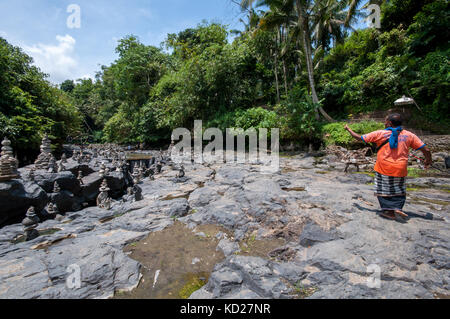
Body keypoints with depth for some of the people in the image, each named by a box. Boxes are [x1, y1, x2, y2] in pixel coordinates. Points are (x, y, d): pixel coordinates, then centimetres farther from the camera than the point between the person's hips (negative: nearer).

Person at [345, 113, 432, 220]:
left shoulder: (379, 134, -9)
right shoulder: (409, 135, 1)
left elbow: (359, 138, -6)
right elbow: (426, 150, 4)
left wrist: (348, 129, 8)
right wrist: (428, 160, 23)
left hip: (384, 168, -3)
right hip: (400, 169, 3)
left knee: (384, 190, 10)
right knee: (399, 190, 21)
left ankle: (390, 212, 12)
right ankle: (398, 208, 12)